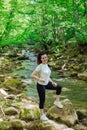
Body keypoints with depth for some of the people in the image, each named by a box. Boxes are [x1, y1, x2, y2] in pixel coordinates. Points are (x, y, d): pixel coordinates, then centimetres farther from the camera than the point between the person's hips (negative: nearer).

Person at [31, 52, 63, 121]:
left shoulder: (46, 65, 3)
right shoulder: (40, 66, -21)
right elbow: (32, 75, -23)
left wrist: (52, 82, 6)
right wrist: (40, 79, -28)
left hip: (47, 84, 8)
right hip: (41, 85, -8)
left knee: (59, 87, 9)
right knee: (42, 100, 4)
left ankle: (57, 101, 21)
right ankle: (42, 115, 20)